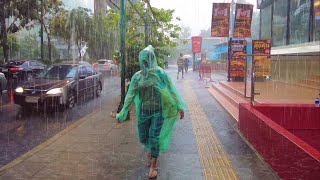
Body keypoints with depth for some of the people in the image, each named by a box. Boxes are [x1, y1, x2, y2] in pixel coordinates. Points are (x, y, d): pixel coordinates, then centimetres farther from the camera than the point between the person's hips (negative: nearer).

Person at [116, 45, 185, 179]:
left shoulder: (160, 73, -8)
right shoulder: (137, 77, -1)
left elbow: (172, 90, -8)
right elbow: (130, 95, 1)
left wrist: (180, 107, -13)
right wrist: (123, 113, 0)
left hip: (158, 111, -3)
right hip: (143, 112, 3)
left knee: (154, 138, -4)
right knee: (143, 138, 12)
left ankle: (153, 166, 12)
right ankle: (150, 148, 48)